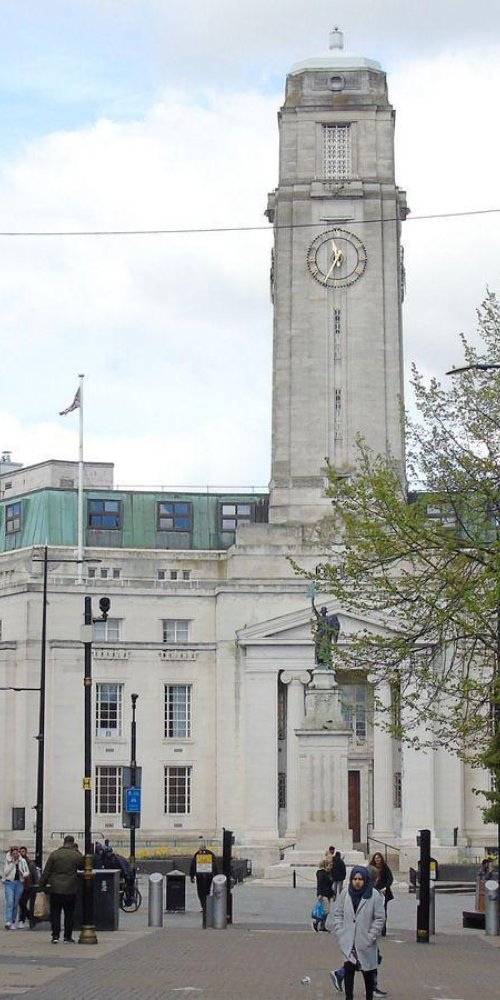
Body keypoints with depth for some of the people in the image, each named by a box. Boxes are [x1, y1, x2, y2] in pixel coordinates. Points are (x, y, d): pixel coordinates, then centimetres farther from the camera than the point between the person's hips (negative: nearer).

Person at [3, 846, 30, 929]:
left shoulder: (22, 861, 6)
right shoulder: (8, 861, 0)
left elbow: (27, 872, 12)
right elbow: (6, 872, -10)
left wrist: (23, 874, -10)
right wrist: (12, 863, -15)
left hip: (19, 883, 3)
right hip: (9, 883, -3)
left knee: (16, 904, 7)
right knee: (9, 902, -16)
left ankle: (13, 922, 16)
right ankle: (8, 922, -24)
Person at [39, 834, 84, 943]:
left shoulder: (54, 854, -2)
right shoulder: (77, 855, -4)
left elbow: (46, 872, -1)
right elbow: (82, 867, 16)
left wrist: (42, 884, 9)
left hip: (55, 889, 0)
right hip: (70, 889, 0)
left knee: (55, 913, 5)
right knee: (69, 913, 10)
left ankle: (55, 936, -1)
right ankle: (68, 935, 12)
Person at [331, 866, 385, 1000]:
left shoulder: (374, 895, -8)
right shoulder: (345, 893, -1)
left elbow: (380, 918, -6)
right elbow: (337, 914, 5)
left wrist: (371, 937, -11)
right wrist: (340, 933, -4)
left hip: (366, 943, -1)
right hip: (348, 942, 1)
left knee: (368, 972, 12)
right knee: (349, 969, -4)